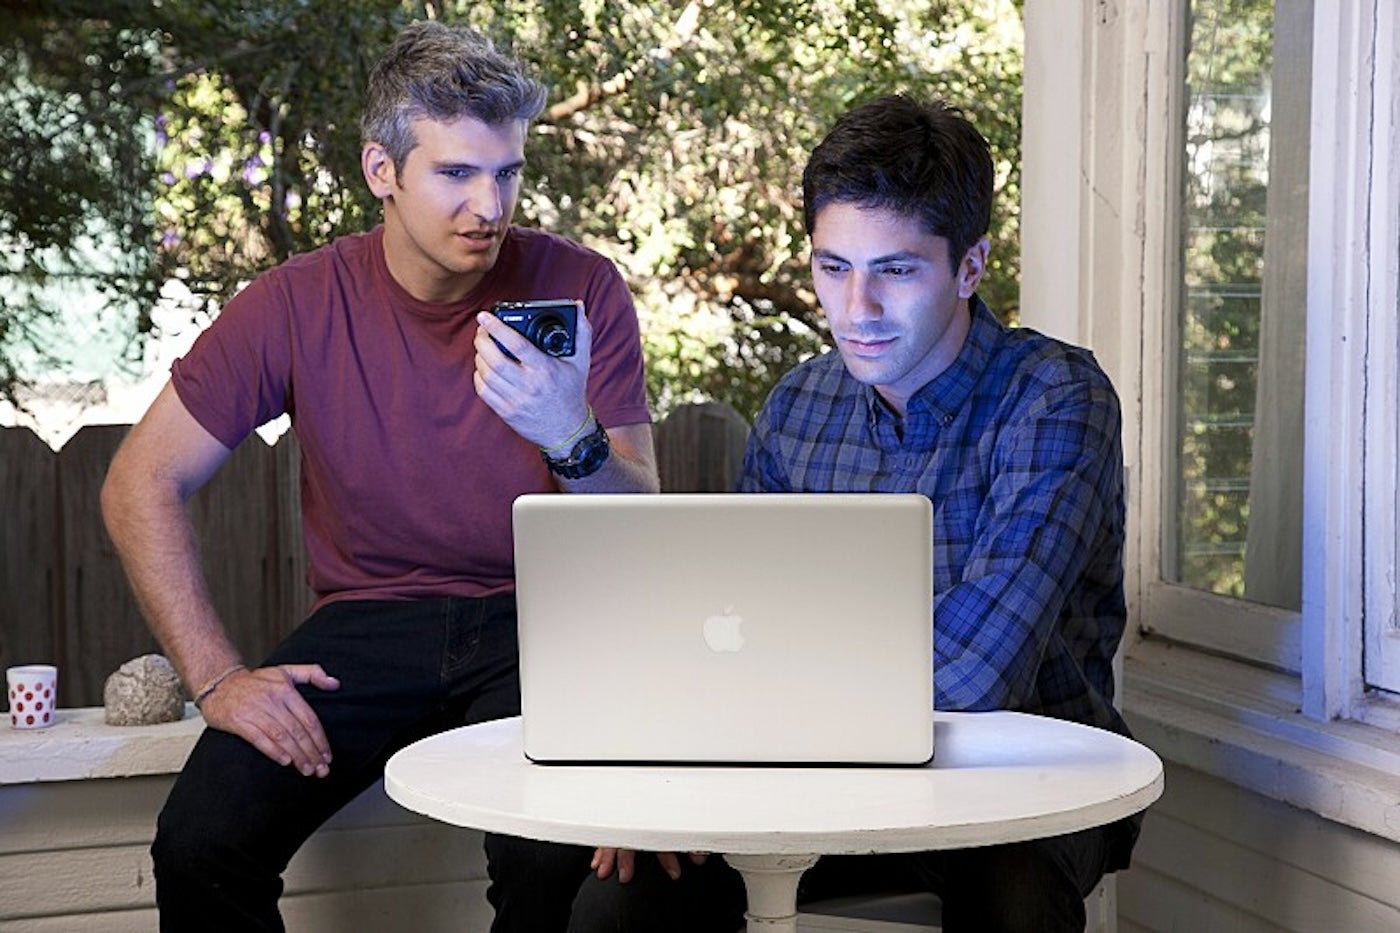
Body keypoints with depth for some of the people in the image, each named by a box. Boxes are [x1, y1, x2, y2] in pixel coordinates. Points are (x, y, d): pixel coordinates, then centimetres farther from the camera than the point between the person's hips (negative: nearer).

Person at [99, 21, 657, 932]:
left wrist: (573, 441, -28)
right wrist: (218, 677, -10)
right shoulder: (300, 303, -5)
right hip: (367, 622, 1)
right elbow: (142, 485, 0)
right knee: (200, 846, -21)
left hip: (536, 619, -1)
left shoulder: (580, 289, -6)